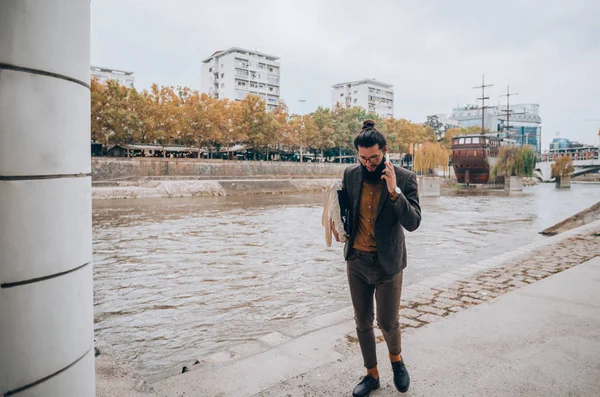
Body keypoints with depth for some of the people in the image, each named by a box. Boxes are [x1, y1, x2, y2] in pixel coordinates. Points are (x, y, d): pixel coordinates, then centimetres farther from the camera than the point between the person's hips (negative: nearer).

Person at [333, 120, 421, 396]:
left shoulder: (404, 178, -12)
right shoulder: (351, 174, -2)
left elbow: (413, 223, -18)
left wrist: (394, 191, -29)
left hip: (387, 263, -3)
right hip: (356, 260, 3)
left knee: (387, 322, 8)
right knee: (362, 322, 13)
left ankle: (396, 359, 43)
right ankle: (372, 375, 35)